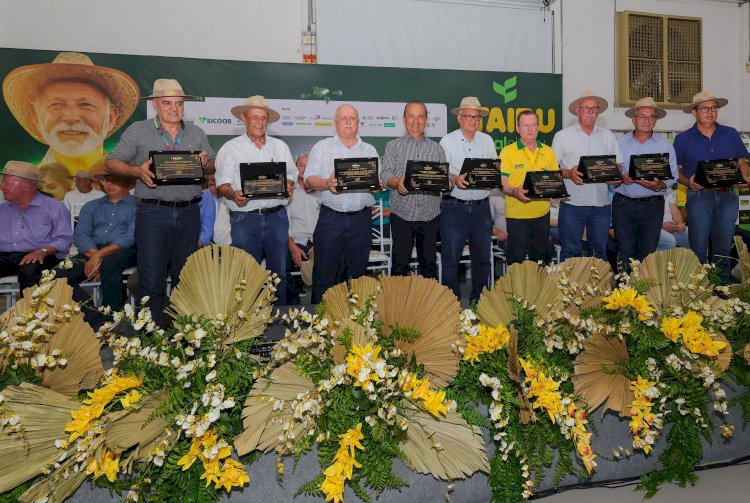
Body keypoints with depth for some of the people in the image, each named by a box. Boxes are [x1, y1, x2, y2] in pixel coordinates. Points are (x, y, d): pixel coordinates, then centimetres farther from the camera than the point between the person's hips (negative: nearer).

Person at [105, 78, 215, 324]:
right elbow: (112, 163, 5)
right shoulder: (138, 131, 4)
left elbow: (213, 168, 17)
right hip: (153, 212, -3)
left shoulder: (197, 133, 13)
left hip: (189, 213, 4)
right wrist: (137, 171, -14)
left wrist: (205, 164, -6)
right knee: (152, 281, -3)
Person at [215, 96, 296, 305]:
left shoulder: (280, 146, 14)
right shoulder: (230, 148, 5)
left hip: (277, 217, 3)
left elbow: (291, 176, 15)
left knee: (279, 271, 8)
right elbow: (222, 183, 0)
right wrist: (234, 195, -21)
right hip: (245, 218, -2)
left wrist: (288, 186, -7)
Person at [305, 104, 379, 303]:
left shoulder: (370, 150, 15)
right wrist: (326, 184, -20)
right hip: (330, 217, -2)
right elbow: (309, 179, 0)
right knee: (324, 273, 0)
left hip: (361, 218, 2)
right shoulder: (322, 147, 8)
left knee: (357, 273, 9)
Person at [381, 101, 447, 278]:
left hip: (430, 215, 2)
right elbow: (385, 175, -2)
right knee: (399, 265, 2)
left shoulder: (437, 149, 13)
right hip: (401, 214, -1)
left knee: (429, 265, 8)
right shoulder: (393, 146, 10)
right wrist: (397, 183, -24)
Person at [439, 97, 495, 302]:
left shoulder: (487, 141, 13)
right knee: (451, 258, -1)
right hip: (454, 206, -3)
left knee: (482, 258, 8)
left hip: (481, 206, 3)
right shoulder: (447, 141, 3)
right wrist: (454, 179, -23)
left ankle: (479, 300, 21)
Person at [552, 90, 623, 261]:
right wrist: (569, 174, -19)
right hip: (572, 203, -3)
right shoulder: (562, 136, 3)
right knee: (570, 253, 1)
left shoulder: (607, 136, 13)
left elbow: (617, 165, 13)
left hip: (601, 204, 3)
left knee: (600, 252, 10)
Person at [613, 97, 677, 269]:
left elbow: (672, 176, 3)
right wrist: (621, 178, -17)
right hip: (623, 203, -1)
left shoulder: (665, 146, 8)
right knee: (625, 252, -1)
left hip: (652, 205, 1)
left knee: (648, 252, 3)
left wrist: (659, 185, -17)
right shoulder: (619, 143, 7)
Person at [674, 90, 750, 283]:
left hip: (728, 195, 2)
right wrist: (688, 183, -14)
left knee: (724, 246, 8)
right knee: (699, 247, -2)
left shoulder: (731, 134, 11)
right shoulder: (683, 139, 5)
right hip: (699, 196, -2)